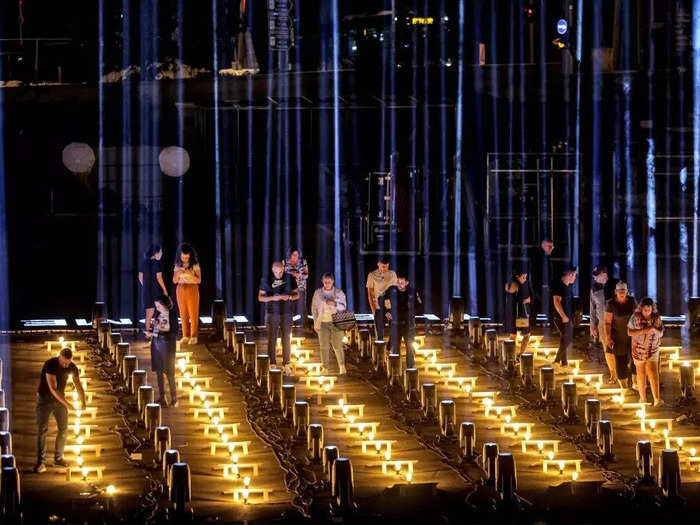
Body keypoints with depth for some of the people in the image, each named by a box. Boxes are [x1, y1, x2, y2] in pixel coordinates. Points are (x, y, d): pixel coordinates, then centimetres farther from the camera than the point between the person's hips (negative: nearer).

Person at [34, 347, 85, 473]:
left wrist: (83, 402, -14)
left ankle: (58, 458, 17)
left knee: (63, 428, 5)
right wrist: (66, 404, -35)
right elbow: (53, 388, -31)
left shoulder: (72, 367, -8)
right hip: (45, 399, -5)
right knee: (42, 429, -10)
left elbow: (78, 385, 1)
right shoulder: (50, 365, -26)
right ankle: (40, 462, -12)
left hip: (59, 399, 5)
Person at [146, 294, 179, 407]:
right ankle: (161, 397, 21)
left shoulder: (172, 315, -14)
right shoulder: (158, 313, 3)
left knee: (169, 373, 1)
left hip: (167, 346, -6)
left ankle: (174, 399, 12)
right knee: (159, 372, 11)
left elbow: (174, 333, -16)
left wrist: (158, 334, -22)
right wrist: (150, 332, -5)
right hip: (156, 345, 6)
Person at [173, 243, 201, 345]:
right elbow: (174, 280, 6)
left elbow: (199, 280, -8)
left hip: (192, 289, -3)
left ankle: (193, 336, 1)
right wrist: (178, 273, -13)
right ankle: (185, 336, 8)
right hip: (180, 289, 3)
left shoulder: (195, 265, -5)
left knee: (193, 314, -3)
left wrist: (189, 274, -21)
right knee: (183, 314, 3)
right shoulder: (178, 265, 5)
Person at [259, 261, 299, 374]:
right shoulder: (266, 280, -2)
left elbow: (296, 295, 8)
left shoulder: (290, 279, 1)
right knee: (271, 339, 0)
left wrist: (289, 297, -14)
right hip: (271, 314, -1)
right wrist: (272, 298, -17)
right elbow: (260, 297, 1)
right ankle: (272, 364, 4)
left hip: (286, 314, 1)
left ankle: (286, 365, 8)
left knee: (286, 340, 2)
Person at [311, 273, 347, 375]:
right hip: (323, 322, 1)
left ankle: (342, 366, 6)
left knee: (337, 345, -5)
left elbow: (343, 306, 4)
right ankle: (325, 368, 0)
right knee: (324, 346, -4)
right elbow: (314, 308, 10)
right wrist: (315, 323, 5)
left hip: (336, 322, -1)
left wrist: (334, 304, -16)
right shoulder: (317, 293, 8)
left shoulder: (339, 292, 5)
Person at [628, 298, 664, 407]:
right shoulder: (635, 317, -7)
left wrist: (654, 329, -20)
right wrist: (643, 331, -22)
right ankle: (642, 398, 24)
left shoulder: (656, 318, -2)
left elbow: (661, 333, 3)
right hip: (638, 350, 0)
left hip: (652, 350, 0)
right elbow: (629, 332, -9)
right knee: (641, 374, 10)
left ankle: (657, 400, -21)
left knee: (653, 373, -13)